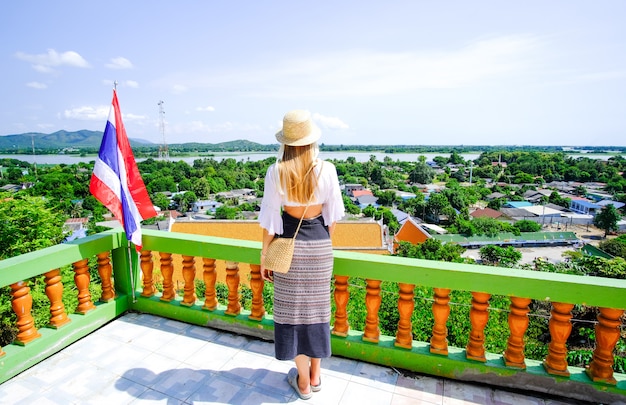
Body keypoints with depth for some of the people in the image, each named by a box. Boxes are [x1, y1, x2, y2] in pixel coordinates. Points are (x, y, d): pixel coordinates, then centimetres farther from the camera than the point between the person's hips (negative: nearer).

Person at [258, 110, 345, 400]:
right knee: (316, 308, 18)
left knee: (292, 309, 13)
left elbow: (270, 219, -9)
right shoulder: (327, 170, -9)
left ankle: (303, 382, 30)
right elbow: (332, 215, 0)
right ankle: (315, 375, 36)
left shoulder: (276, 172, -12)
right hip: (320, 244, 2)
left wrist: (264, 256, 2)